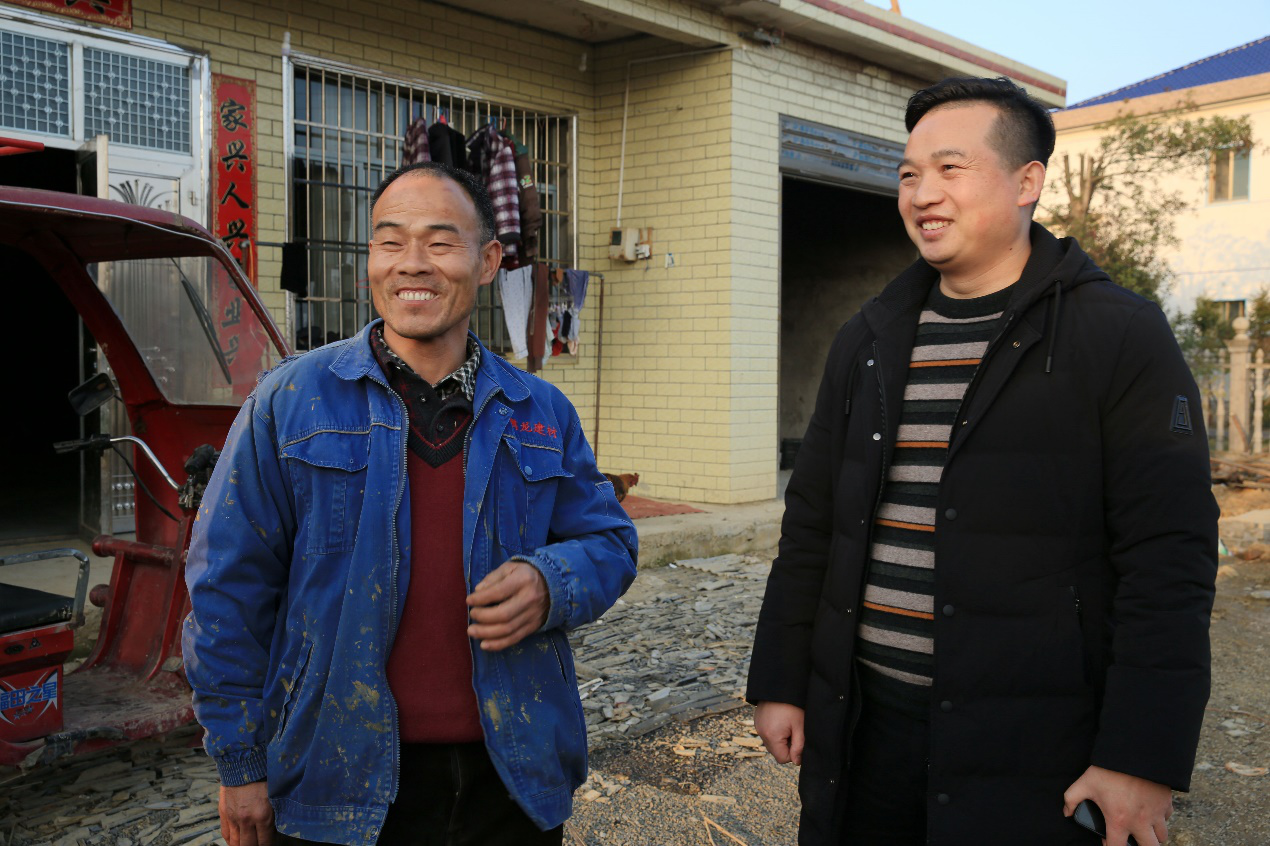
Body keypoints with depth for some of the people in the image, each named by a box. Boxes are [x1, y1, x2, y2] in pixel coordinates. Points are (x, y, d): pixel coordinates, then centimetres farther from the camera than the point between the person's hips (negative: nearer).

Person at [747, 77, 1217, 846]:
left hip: (1030, 752, -4)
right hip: (862, 726, 5)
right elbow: (811, 525, 11)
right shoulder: (868, 341, 9)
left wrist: (1144, 757, -15)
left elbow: (1168, 559, -11)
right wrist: (780, 682, 9)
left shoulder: (1121, 337, -6)